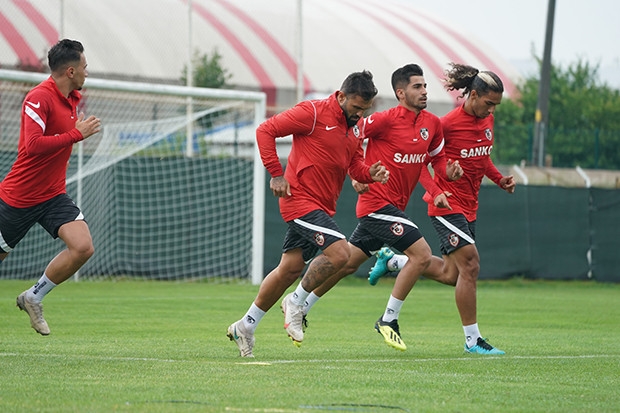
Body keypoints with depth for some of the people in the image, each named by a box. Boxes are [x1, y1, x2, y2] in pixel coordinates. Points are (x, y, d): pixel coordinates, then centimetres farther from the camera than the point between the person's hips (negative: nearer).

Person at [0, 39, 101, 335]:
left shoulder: (72, 98, 7)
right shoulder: (39, 97, -20)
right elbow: (33, 145, -31)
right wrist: (77, 134, -28)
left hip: (53, 196, 7)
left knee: (83, 248, -13)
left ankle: (33, 298, 3)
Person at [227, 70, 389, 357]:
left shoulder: (354, 126, 12)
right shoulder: (314, 113, -13)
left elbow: (355, 166, 17)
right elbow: (266, 130, -13)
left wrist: (371, 173, -7)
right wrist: (276, 174, -17)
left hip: (322, 208, 9)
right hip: (301, 201, -8)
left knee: (290, 269, 10)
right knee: (339, 252, -21)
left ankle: (245, 326, 22)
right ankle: (297, 303, -1)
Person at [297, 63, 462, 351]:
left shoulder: (432, 124, 7)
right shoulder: (387, 120, -15)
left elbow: (437, 157, 23)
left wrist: (447, 171, 1)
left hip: (394, 205, 8)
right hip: (378, 201, -8)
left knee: (348, 263, 14)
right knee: (421, 254, -15)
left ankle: (299, 306, 27)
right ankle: (388, 319, -5)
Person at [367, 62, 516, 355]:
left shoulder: (487, 120, 6)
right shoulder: (447, 124, -17)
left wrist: (499, 179, 8)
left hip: (468, 207, 9)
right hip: (447, 204, -9)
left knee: (451, 273, 13)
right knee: (469, 265, -15)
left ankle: (392, 261, 34)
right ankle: (472, 340, -9)